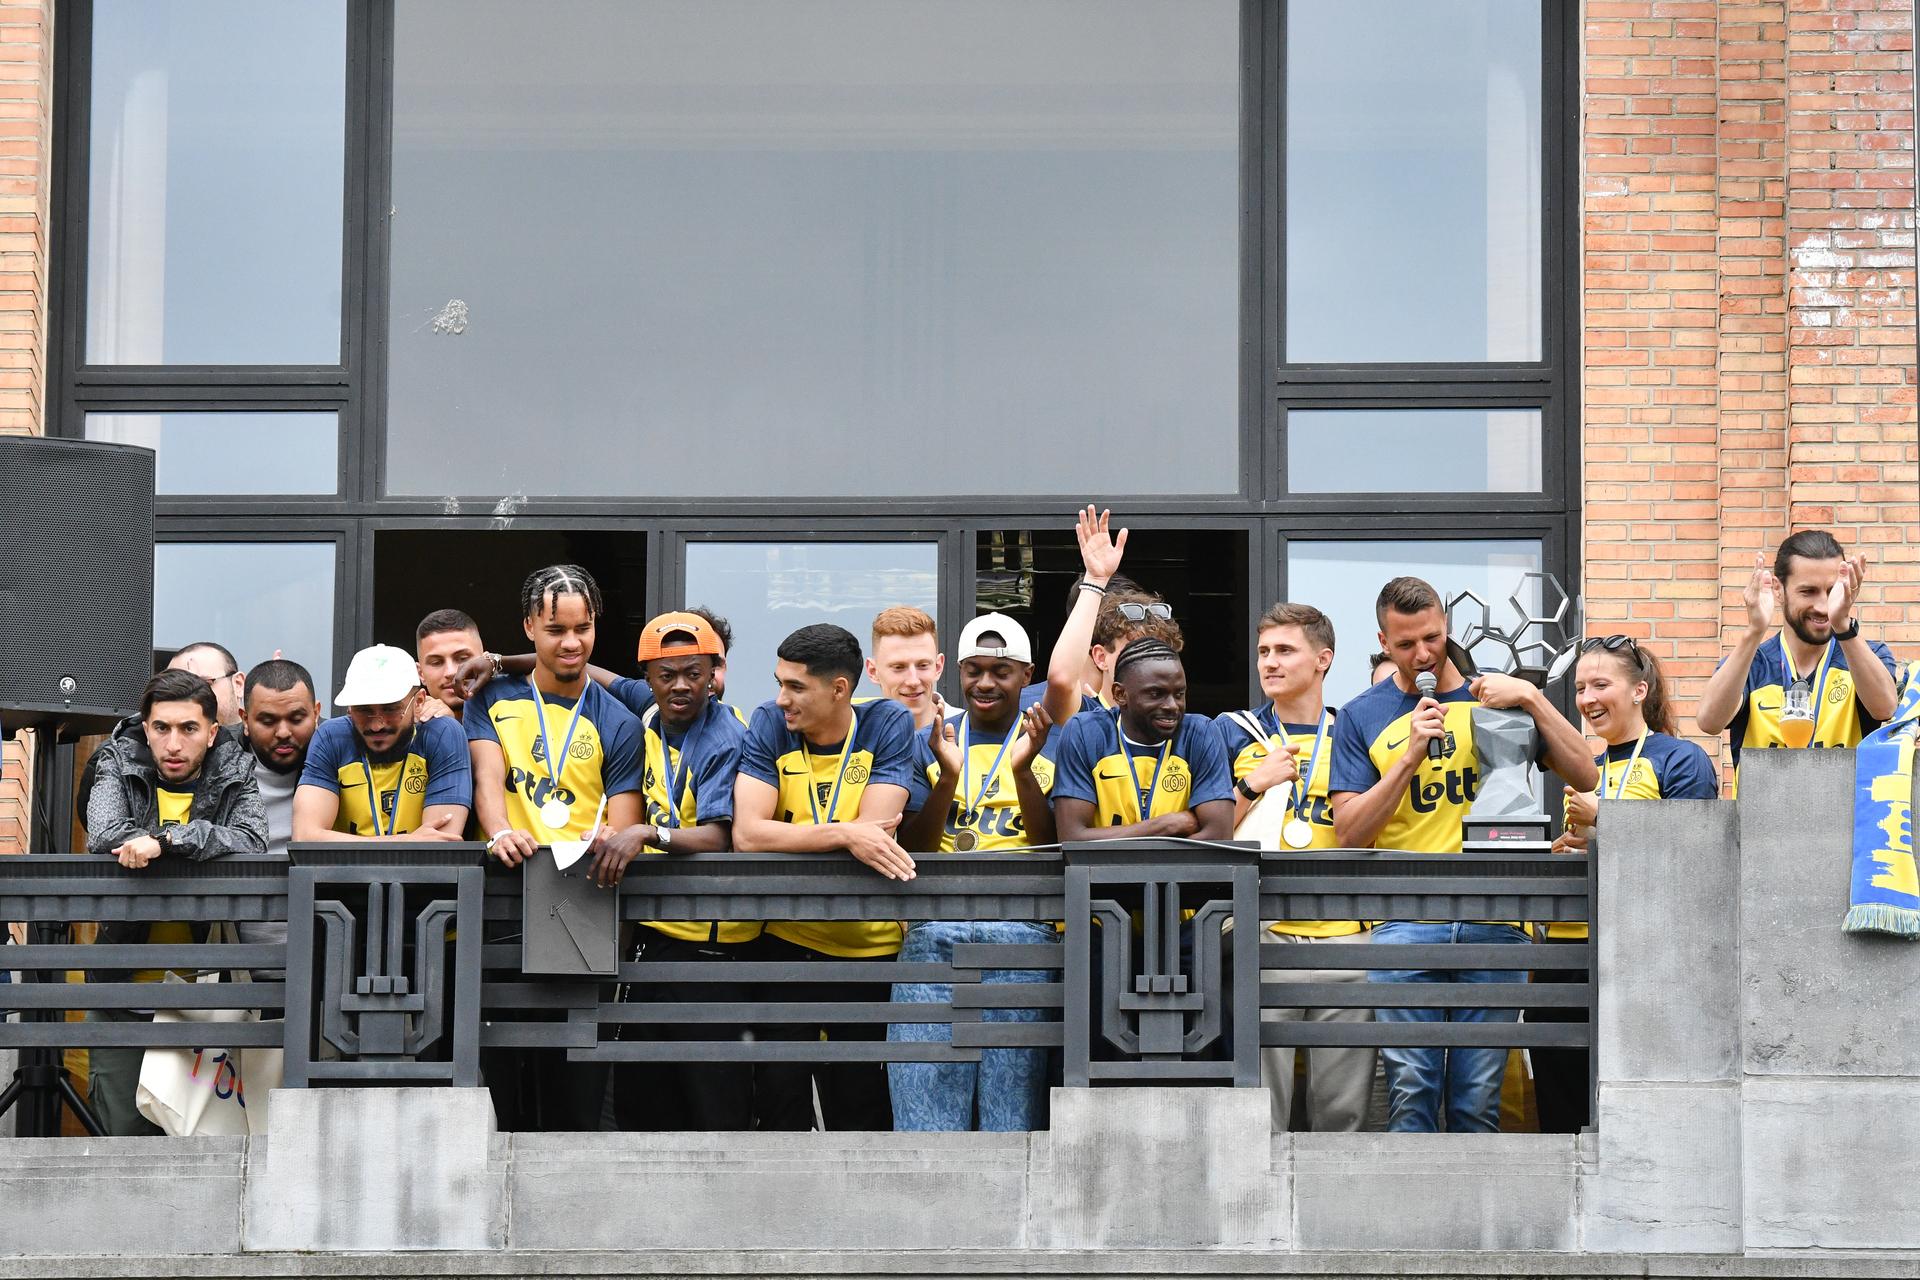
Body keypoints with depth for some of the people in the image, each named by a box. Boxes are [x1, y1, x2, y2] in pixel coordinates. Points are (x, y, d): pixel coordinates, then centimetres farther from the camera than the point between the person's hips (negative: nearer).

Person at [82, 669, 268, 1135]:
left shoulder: (235, 772, 0)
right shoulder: (120, 764, 1)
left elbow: (252, 842, -19)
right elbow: (104, 835, -17)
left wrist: (167, 839, -30)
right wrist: (203, 842, -14)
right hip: (124, 986, 0)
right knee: (124, 1130, -1)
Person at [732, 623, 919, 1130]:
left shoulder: (888, 724, -5)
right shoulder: (769, 724, -3)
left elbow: (873, 836, -15)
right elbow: (746, 834, -17)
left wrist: (794, 839, -16)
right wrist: (844, 834, -24)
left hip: (870, 943, 0)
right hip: (786, 941, 1)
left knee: (862, 1099, 5)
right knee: (781, 1089, -1)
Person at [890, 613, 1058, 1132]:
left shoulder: (1049, 744, 14)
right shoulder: (929, 745, 19)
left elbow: (1055, 847, 4)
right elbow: (913, 850, 10)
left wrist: (1023, 769, -9)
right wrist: (947, 777, -5)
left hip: (1022, 921, -1)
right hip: (934, 928, 2)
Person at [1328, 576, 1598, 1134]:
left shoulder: (1496, 700, 12)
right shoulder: (1362, 718, 11)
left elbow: (1584, 777, 6)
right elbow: (1349, 834, 2)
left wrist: (1534, 700, -6)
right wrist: (1410, 756, -7)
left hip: (1493, 925, 1)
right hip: (1404, 925, -1)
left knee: (1479, 1098, 0)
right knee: (1411, 1090, -9)